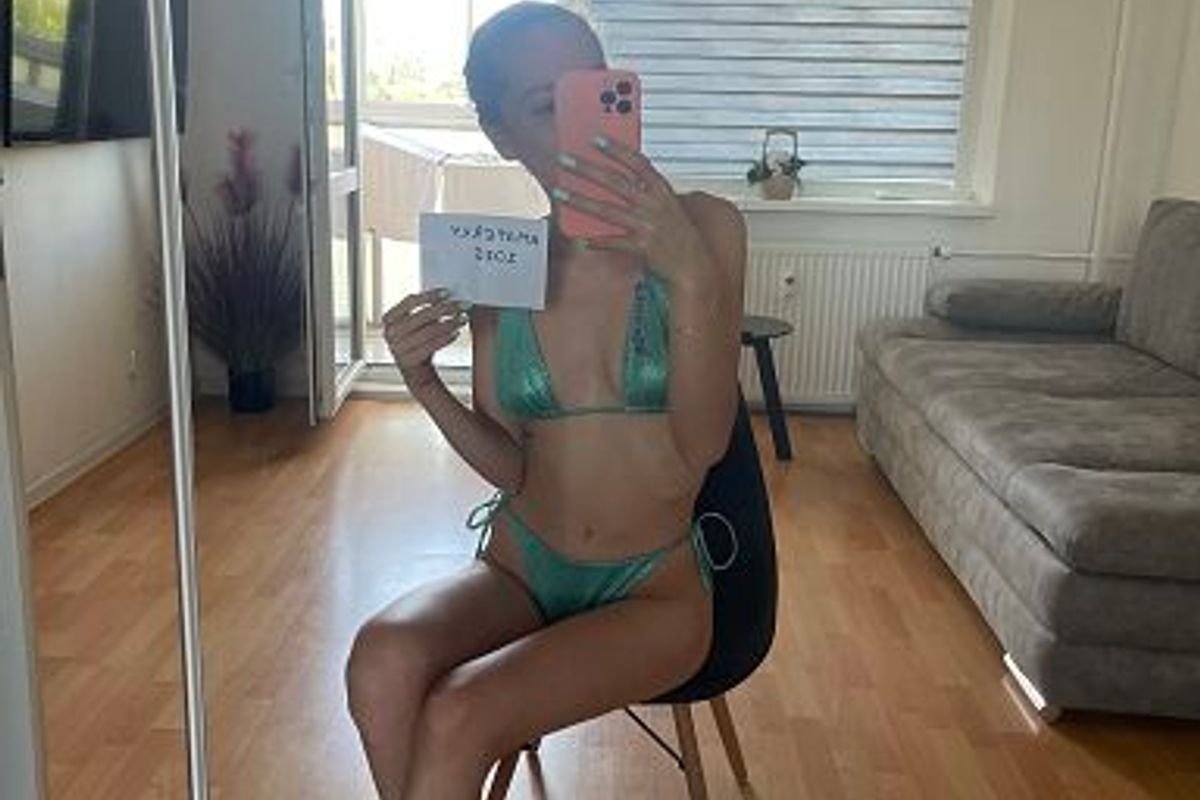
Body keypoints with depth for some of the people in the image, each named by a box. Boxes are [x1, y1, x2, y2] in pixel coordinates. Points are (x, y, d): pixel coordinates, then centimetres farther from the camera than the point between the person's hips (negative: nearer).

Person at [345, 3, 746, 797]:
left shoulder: (704, 227, -10)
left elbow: (703, 445, -17)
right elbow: (510, 467, 2)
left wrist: (691, 275, -30)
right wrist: (425, 384, -16)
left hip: (654, 589, -2)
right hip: (520, 567, 3)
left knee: (455, 722, -26)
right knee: (383, 660, -28)